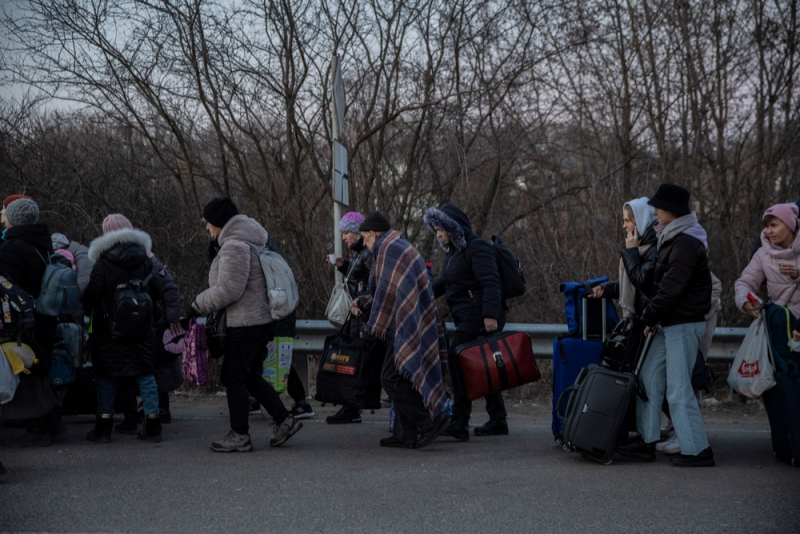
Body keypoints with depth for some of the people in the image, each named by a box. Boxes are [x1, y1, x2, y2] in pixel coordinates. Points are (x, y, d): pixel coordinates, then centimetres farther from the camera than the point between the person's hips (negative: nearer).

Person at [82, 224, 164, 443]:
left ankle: (103, 427, 5)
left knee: (106, 377, 6)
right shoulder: (145, 263, 5)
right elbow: (158, 293, 4)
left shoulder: (103, 265, -6)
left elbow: (91, 294, -12)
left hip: (109, 330, -3)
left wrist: (89, 311, 7)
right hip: (142, 331, 3)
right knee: (145, 375, 8)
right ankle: (153, 426, 6)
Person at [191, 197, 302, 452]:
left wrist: (198, 305, -9)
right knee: (251, 377, 15)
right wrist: (216, 253, 11)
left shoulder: (234, 247, -16)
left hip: (244, 324, -10)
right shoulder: (250, 242, 17)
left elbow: (228, 290, -21)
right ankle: (284, 419, 13)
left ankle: (239, 435, 3)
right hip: (260, 321, 10)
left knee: (234, 377, -2)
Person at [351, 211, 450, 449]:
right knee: (402, 379, 12)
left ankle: (431, 420, -14)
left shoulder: (389, 251, -12)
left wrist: (373, 326, -11)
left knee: (392, 378, -12)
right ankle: (405, 434, 13)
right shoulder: (400, 248, 20)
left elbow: (388, 293, -17)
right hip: (415, 328, 11)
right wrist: (362, 303, 25)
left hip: (406, 329, -11)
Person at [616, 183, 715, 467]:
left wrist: (650, 316, -11)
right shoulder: (673, 239, 15)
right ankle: (646, 442, 17)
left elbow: (671, 288, -21)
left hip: (684, 323, -10)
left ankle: (697, 450, -2)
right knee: (649, 378, 11)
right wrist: (653, 317, 9)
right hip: (670, 323, 10)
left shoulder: (686, 244, -18)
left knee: (678, 389, -8)